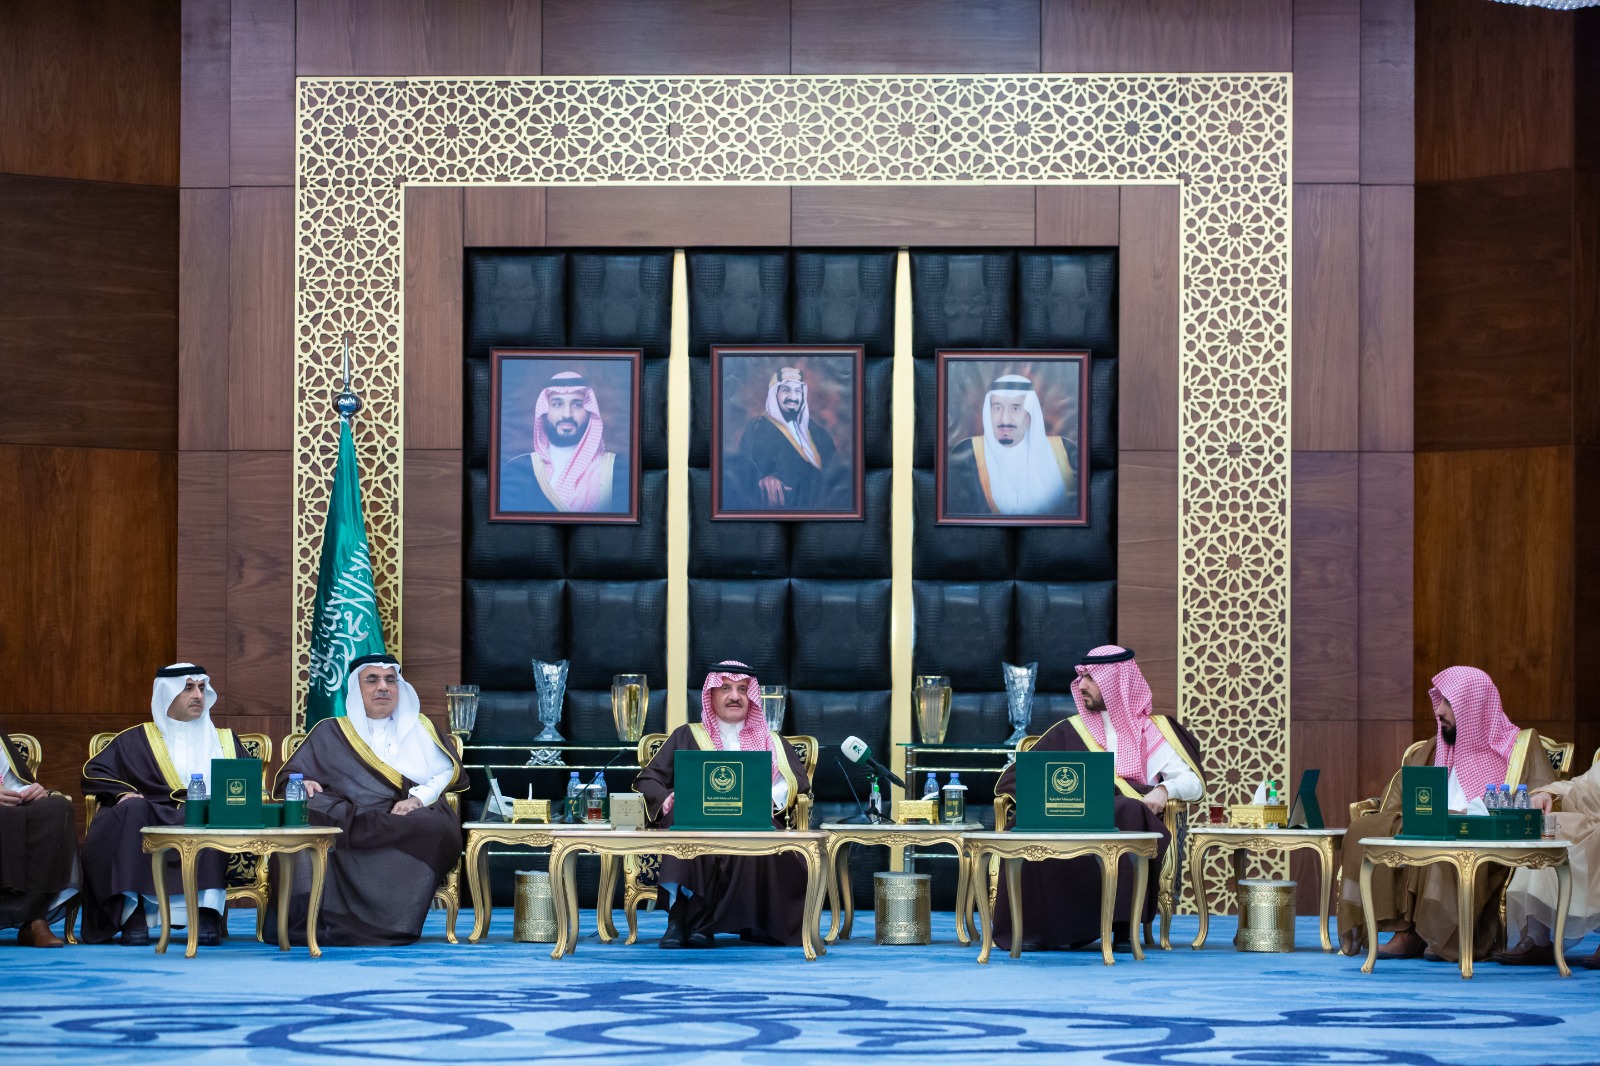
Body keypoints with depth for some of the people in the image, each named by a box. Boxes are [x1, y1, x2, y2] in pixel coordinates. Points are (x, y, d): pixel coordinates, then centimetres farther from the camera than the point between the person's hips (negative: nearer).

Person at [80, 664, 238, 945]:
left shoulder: (224, 740, 24)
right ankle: (132, 911, -41)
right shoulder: (137, 739, 18)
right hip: (151, 819, -1)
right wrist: (122, 793, -10)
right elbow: (94, 772, 11)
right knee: (132, 810, -34)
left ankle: (208, 911, -44)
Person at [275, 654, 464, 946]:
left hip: (411, 818, 0)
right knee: (312, 810, -34)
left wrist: (418, 798, -8)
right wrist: (301, 785, -11)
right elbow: (289, 775, 14)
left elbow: (448, 772, 12)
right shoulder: (331, 732, 21)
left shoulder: (420, 728, 23)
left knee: (435, 827, -36)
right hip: (347, 821, 0)